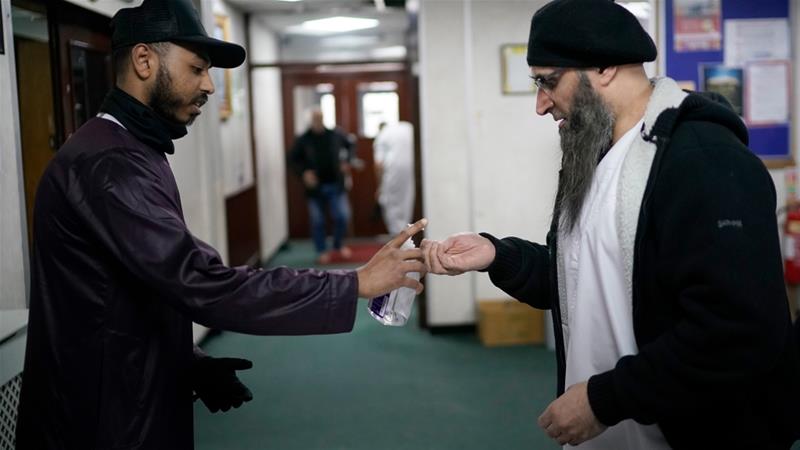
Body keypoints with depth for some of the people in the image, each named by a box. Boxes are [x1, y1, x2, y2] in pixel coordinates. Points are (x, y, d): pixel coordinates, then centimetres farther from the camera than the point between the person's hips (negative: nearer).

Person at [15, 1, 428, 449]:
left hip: (133, 405, 9)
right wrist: (355, 284, -26)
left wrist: (192, 364, 2)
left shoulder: (129, 153, 11)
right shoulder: (107, 163, -23)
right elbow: (202, 285, -31)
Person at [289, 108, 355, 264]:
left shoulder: (336, 134, -2)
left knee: (342, 217, 3)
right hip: (315, 187, -1)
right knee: (317, 221, 5)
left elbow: (349, 146, 15)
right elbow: (293, 159, 2)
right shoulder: (303, 140, -6)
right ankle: (322, 251, 21)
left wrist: (346, 161, 0)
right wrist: (303, 172, -13)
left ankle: (338, 246, 27)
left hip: (336, 185, 1)